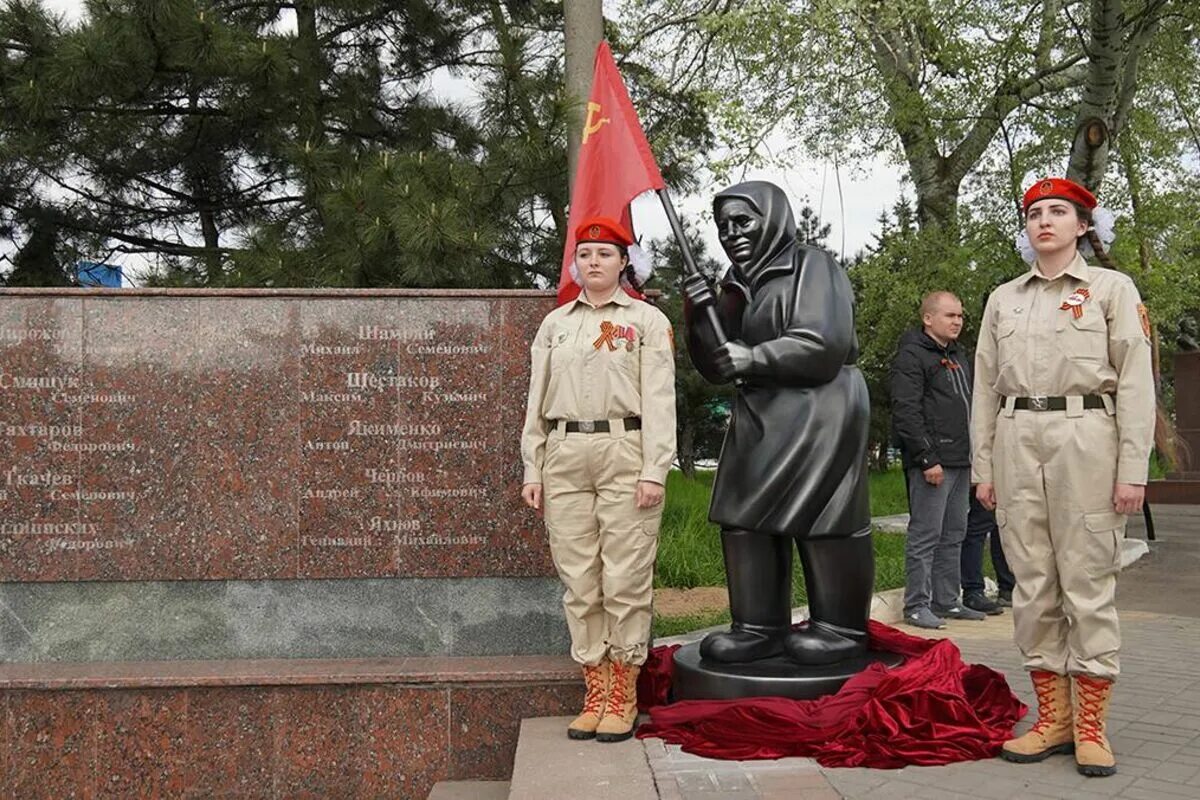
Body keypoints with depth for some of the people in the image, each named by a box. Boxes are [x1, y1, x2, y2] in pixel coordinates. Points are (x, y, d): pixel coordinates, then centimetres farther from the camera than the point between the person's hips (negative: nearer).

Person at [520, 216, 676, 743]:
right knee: (578, 581, 4)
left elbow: (659, 399, -1)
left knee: (626, 580, -2)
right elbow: (537, 401, 15)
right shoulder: (555, 323, 16)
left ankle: (623, 699, 8)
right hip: (565, 459, 4)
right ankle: (595, 694, 13)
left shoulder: (647, 320, 5)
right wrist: (532, 471, 8)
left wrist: (654, 471, -10)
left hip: (625, 453, -3)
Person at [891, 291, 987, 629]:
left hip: (961, 462, 9)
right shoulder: (912, 355, -7)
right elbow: (905, 411, -16)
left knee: (953, 535, 12)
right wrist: (927, 459, -20)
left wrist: (974, 455, 18)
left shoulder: (958, 357, 21)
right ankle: (916, 605, -1)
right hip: (933, 463, -9)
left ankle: (946, 601, 19)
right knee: (925, 535, -7)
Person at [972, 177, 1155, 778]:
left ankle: (1091, 727, 6)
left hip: (1084, 439, -3)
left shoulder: (1112, 288, 6)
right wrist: (983, 468, 8)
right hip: (1017, 441, 4)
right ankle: (1053, 719, 12)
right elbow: (986, 387, 13)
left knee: (1088, 585, -2)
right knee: (1033, 586, 4)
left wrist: (1132, 470, -8)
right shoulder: (1003, 299, 16)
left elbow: (1135, 382, -1)